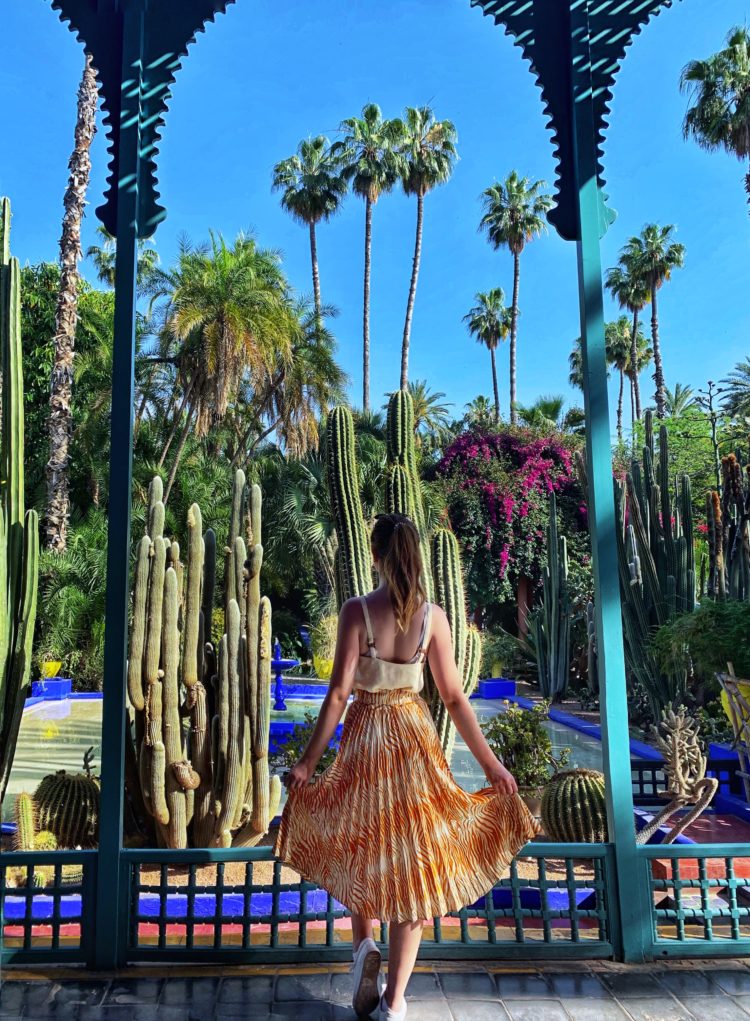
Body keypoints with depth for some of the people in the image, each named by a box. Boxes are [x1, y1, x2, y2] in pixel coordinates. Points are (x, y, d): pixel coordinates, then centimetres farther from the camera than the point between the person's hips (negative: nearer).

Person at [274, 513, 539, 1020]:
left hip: (365, 739, -1)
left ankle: (364, 944, 7)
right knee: (412, 865, 12)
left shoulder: (357, 611, -12)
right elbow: (455, 697, -6)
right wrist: (492, 763, 3)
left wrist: (309, 761, -6)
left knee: (361, 851, 25)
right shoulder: (432, 615, -7)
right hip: (416, 740, 1)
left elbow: (339, 692, -13)